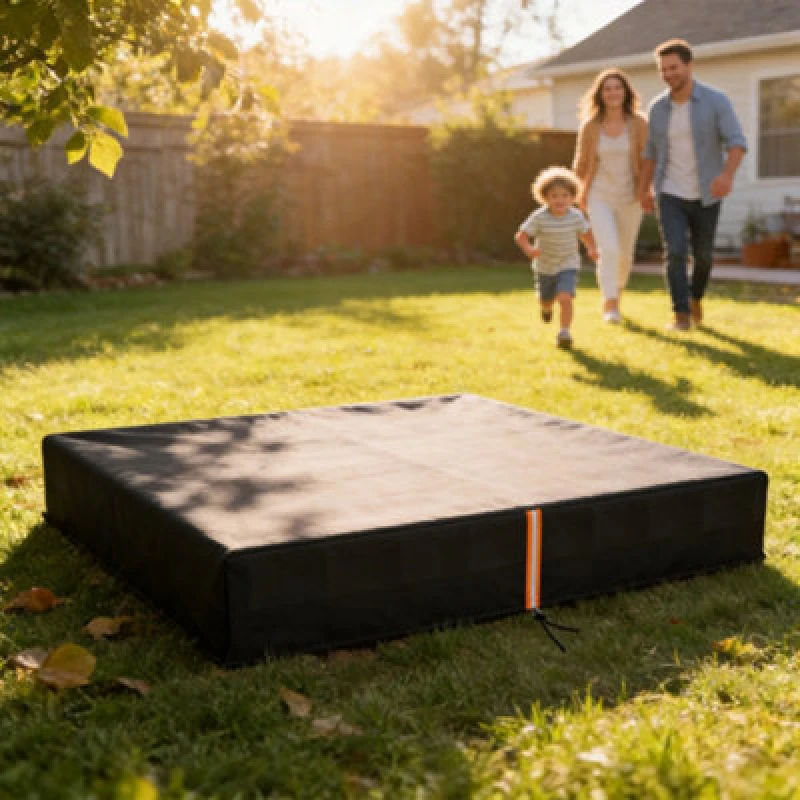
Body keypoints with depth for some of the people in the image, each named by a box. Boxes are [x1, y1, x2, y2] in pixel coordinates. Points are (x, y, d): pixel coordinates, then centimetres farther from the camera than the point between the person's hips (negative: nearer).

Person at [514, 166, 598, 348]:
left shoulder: (576, 216, -13)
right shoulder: (539, 217, -20)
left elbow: (585, 233, 4)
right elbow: (521, 236, -24)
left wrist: (592, 249, -13)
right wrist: (528, 249, -43)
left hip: (568, 266, -1)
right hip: (545, 267, 1)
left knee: (565, 298, -22)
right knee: (546, 300, 20)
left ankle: (564, 332, -12)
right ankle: (547, 306, 58)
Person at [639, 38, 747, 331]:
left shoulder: (716, 100, -12)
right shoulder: (658, 107, -1)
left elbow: (737, 143, -20)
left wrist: (727, 175, -39)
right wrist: (644, 190, 18)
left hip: (705, 195, -1)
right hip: (670, 194, 1)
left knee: (702, 255, 13)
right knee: (676, 253, -15)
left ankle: (695, 296, 40)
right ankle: (682, 315, -11)